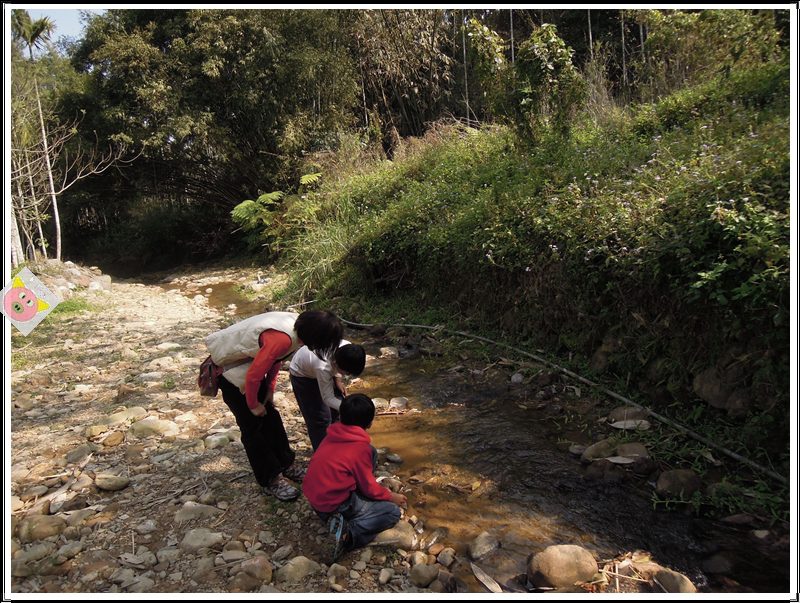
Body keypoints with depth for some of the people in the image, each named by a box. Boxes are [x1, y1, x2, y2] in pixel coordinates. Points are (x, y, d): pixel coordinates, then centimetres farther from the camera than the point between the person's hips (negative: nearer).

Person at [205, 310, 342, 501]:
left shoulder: (297, 323, -10)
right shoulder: (282, 339, -37)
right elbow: (253, 376, -29)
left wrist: (270, 389, 9)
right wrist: (253, 404, -12)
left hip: (250, 363, 8)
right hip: (230, 369, -8)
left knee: (271, 416, 14)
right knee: (253, 425, 1)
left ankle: (286, 464, 29)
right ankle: (270, 480, 15)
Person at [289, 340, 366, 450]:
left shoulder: (347, 349, -28)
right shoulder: (323, 367, -44)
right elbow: (328, 398, -31)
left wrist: (338, 379, -12)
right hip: (302, 375, -6)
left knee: (338, 399, 11)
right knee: (320, 418, -6)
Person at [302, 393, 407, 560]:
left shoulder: (333, 435, -1)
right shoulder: (360, 448, -20)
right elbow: (369, 488, -10)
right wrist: (391, 496, 10)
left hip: (315, 496, 7)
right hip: (333, 506, -7)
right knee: (393, 512, 4)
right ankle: (348, 533, -11)